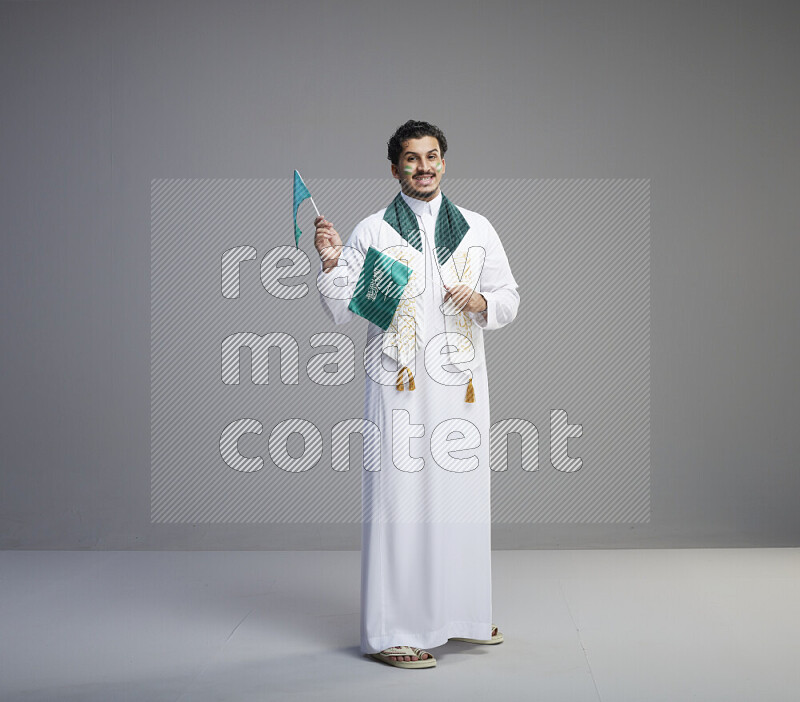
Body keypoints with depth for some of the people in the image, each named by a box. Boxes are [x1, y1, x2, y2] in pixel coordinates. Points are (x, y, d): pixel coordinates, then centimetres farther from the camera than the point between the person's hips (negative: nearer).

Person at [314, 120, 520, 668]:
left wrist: (482, 302, -6)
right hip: (399, 387, -3)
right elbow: (342, 311, 1)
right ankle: (393, 630, 2)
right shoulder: (371, 232, 4)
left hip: (461, 385, 3)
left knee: (463, 496, 8)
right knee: (398, 500, -6)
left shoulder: (477, 229, 13)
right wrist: (330, 263, -15)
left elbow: (509, 298, 15)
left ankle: (462, 614, 24)